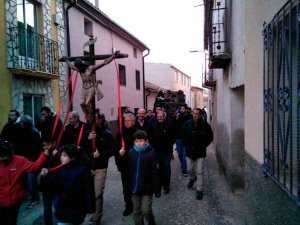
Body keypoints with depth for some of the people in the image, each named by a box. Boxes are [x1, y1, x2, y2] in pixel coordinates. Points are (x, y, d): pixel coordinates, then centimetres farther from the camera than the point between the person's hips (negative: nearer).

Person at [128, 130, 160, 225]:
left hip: (147, 188, -4)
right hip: (135, 187, 4)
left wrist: (157, 189, -11)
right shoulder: (131, 152, -3)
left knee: (146, 210, -1)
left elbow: (155, 173, -12)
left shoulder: (151, 153, -14)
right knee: (136, 211, 14)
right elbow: (128, 170, 6)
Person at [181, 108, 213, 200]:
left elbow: (210, 137, 0)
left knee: (199, 171, -3)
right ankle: (192, 178, 49)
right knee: (190, 169, 17)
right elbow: (183, 136, 10)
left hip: (200, 152, -3)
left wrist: (203, 146, -7)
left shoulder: (205, 125, -10)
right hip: (190, 151, 3)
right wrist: (187, 145, 2)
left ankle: (200, 190, 9)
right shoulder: (187, 124, -2)